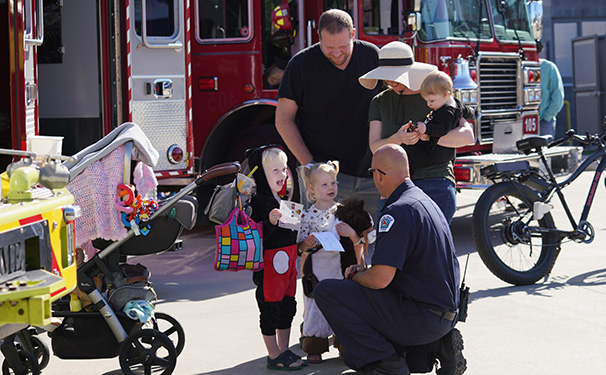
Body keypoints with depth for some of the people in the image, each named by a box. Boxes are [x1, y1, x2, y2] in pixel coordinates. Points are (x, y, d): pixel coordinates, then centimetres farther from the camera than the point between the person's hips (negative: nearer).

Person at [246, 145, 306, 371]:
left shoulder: (283, 199, 15)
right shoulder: (258, 201, -15)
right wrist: (270, 222, -36)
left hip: (287, 259, 9)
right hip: (270, 262, -9)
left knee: (287, 305, 14)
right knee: (270, 307, -1)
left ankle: (284, 351, 24)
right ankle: (274, 356, 6)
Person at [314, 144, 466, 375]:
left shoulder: (398, 212, -19)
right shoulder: (424, 200, 13)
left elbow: (380, 279, -24)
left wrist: (355, 276, -2)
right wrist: (364, 271, 13)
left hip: (424, 317, -10)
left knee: (326, 292, -9)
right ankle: (435, 347, 12)